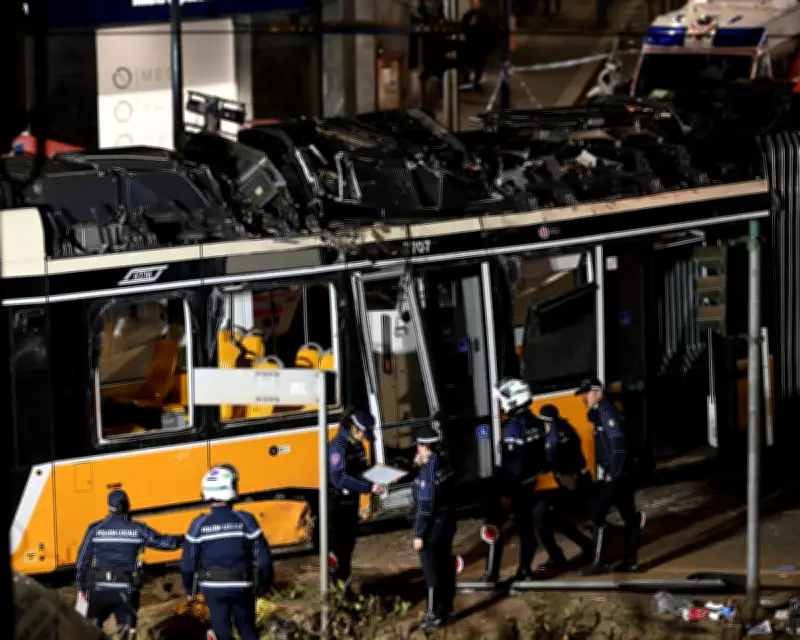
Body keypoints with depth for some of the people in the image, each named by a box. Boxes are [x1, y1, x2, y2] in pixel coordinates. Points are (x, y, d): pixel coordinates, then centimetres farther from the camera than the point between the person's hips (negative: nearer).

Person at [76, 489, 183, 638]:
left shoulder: (95, 529, -2)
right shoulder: (138, 530, -2)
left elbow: (83, 559, 2)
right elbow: (164, 542, 8)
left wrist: (82, 586, 13)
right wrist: (184, 540, 26)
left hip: (100, 588, 0)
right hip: (127, 590, 0)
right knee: (127, 632, 6)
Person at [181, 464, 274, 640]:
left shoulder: (199, 525, -8)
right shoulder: (246, 521, -10)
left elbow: (188, 563, -2)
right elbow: (263, 557, -5)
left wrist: (190, 589, 15)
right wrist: (265, 584, 11)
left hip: (213, 587, 0)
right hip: (242, 586, 0)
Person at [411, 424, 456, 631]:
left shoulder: (427, 472, -27)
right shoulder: (443, 461, -2)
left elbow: (425, 507, -24)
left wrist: (418, 535, -17)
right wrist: (421, 465, 2)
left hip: (433, 527, -9)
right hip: (447, 521, 9)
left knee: (432, 572, 4)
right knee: (445, 565, 22)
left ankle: (435, 615, 13)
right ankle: (446, 605, 36)